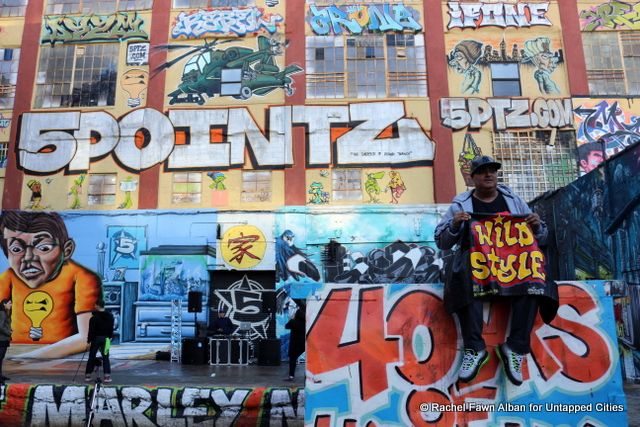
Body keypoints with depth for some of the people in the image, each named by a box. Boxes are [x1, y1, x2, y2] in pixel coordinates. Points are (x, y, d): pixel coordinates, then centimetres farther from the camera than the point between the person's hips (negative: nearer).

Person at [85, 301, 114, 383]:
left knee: (92, 357, 9)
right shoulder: (110, 316, 4)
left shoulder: (94, 318, -12)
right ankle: (107, 376, -1)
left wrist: (89, 341, -7)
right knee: (105, 358, 4)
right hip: (105, 339, 3)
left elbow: (91, 331, -12)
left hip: (96, 339, -3)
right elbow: (111, 329, 11)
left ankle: (88, 375, 15)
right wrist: (110, 337, 20)